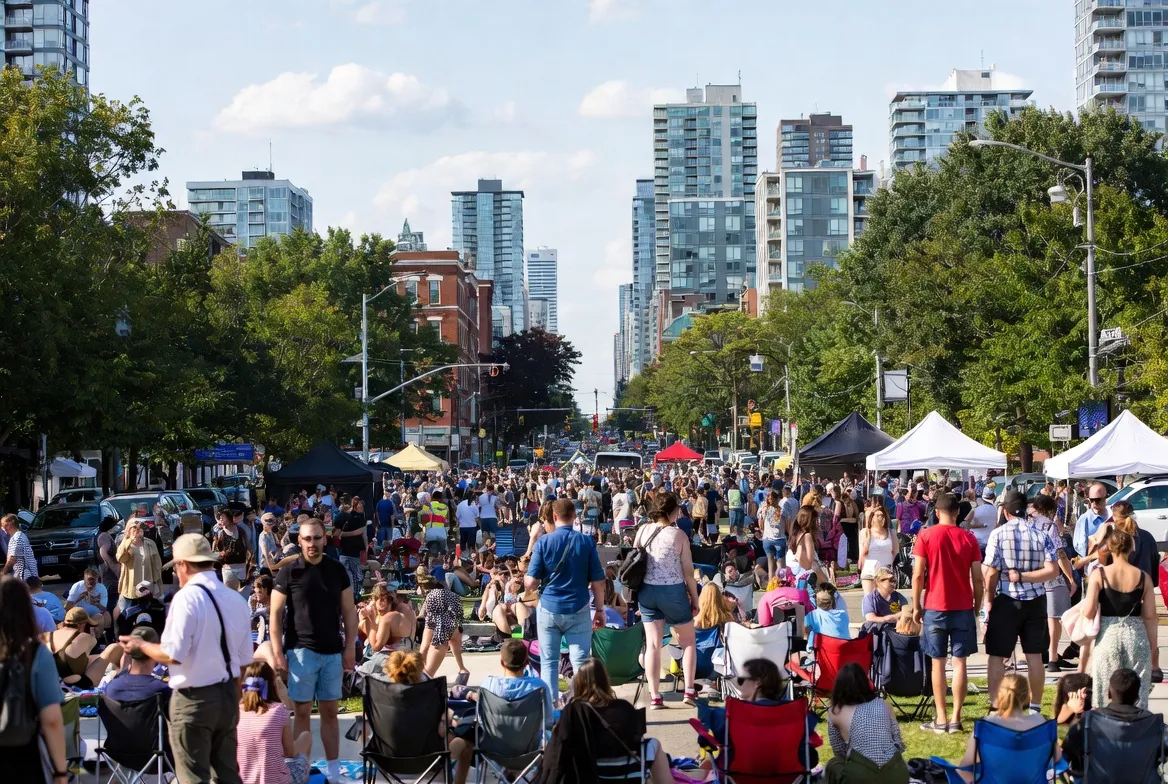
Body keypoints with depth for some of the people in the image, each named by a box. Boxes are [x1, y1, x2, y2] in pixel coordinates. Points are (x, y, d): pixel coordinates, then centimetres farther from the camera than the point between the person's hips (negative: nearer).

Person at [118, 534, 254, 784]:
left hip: (194, 698, -6)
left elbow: (173, 655, -18)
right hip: (228, 695, 7)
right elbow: (244, 659, 9)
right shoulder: (237, 599, 5)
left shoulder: (187, 597, -15)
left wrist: (141, 646, -1)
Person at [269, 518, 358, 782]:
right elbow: (276, 614, -3)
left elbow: (349, 611, 8)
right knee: (302, 711, 2)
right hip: (301, 651, -3)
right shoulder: (288, 572, -4)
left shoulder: (337, 570, 5)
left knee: (330, 712, 8)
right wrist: (277, 652, -9)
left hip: (333, 651, 3)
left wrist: (350, 647, 1)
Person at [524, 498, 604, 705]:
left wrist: (525, 579, 17)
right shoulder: (586, 542, -3)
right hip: (578, 610, 0)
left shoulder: (544, 542, -5)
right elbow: (598, 582, -2)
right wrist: (599, 610, 8)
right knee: (580, 661, 3)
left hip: (549, 609, 0)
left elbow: (531, 583, -6)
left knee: (549, 662, 7)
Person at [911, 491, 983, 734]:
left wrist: (916, 606, 2)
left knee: (938, 663, 4)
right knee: (959, 662, 4)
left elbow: (918, 575, -7)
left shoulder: (926, 536, -4)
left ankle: (941, 719, 5)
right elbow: (977, 578, 2)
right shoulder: (969, 538, 2)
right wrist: (977, 605, 13)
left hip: (935, 607, -1)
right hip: (963, 607, 2)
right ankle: (956, 718, 3)